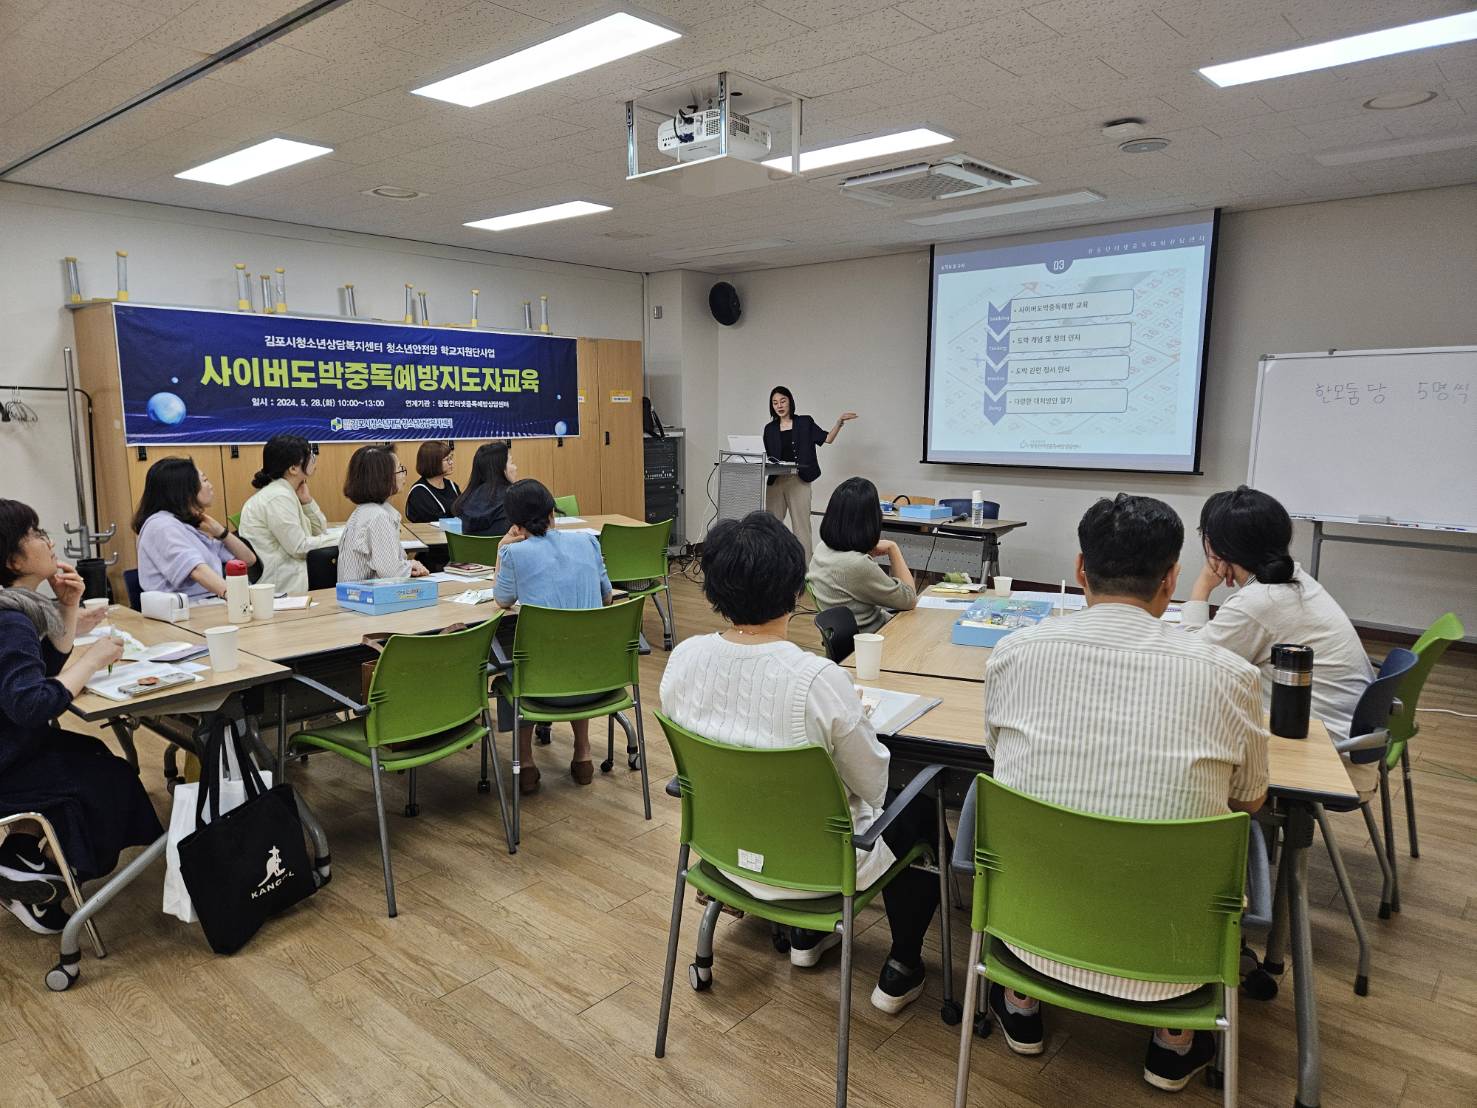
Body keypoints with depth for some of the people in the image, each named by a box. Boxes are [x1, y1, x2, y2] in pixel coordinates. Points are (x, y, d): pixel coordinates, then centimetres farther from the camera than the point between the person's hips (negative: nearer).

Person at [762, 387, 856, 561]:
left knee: (801, 526, -4)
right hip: (775, 480, 3)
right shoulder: (770, 429, 12)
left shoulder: (805, 423, 5)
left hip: (799, 480, -3)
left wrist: (839, 422, -9)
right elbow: (766, 457, 14)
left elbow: (828, 439, 2)